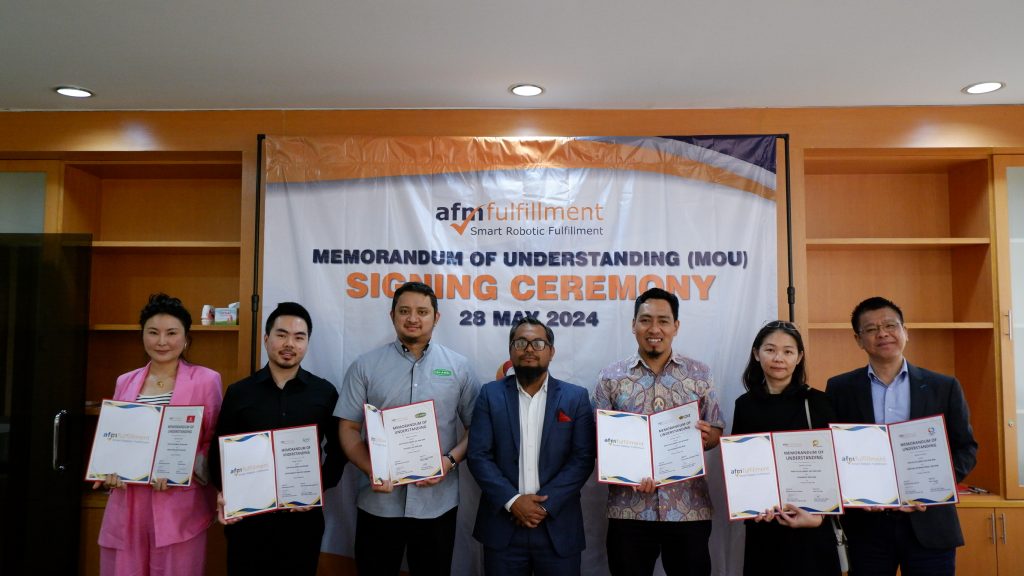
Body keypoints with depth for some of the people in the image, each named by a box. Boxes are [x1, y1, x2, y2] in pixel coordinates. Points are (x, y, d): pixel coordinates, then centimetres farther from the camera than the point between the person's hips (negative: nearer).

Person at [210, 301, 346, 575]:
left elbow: (337, 450, 5)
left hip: (303, 518, 0)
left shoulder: (325, 393, 1)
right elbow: (220, 452, 4)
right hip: (246, 516, 0)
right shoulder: (238, 392, 2)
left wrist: (319, 487, -8)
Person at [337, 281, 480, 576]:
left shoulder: (459, 367, 3)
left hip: (437, 503, 0)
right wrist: (371, 470, -15)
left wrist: (451, 460, -13)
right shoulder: (365, 366, 2)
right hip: (378, 502, 0)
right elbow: (349, 429, 1)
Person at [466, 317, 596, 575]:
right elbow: (478, 456, -3)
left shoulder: (576, 397, 2)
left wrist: (546, 503, -12)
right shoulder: (491, 394, 2)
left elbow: (583, 458, -4)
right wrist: (512, 500, -12)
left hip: (558, 527, 0)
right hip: (502, 526, 0)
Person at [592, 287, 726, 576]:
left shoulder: (700, 374, 4)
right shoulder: (611, 378, 2)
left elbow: (716, 431, 8)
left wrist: (706, 436, -15)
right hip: (629, 509, 0)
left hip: (689, 509, 1)